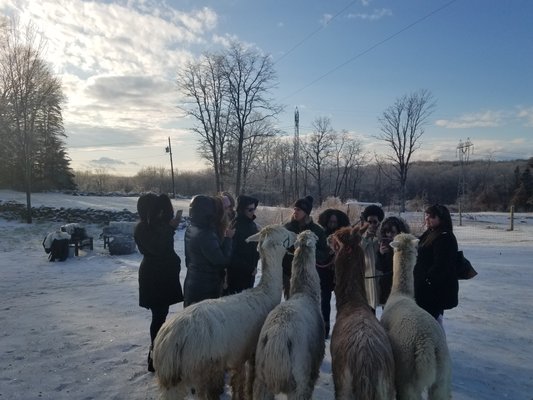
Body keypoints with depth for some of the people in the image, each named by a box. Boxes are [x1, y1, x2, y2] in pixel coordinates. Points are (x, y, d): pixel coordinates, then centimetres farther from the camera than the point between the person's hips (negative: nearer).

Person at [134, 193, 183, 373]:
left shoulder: (158, 224, 9)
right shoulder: (142, 229, -15)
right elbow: (157, 248, -26)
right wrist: (170, 228, -27)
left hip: (164, 274, 8)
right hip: (153, 277, -8)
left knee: (161, 313, 13)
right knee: (159, 315, -5)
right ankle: (155, 356, 4)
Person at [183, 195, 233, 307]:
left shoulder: (190, 229, 3)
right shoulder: (206, 235, -26)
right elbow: (222, 261, -23)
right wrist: (228, 239, -13)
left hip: (193, 283, 9)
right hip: (206, 288, -9)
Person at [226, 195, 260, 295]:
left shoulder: (252, 225, 6)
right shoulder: (235, 226, -17)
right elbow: (232, 254, -19)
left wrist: (253, 266, -1)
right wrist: (249, 268, -14)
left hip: (250, 272, 7)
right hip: (237, 274, -7)